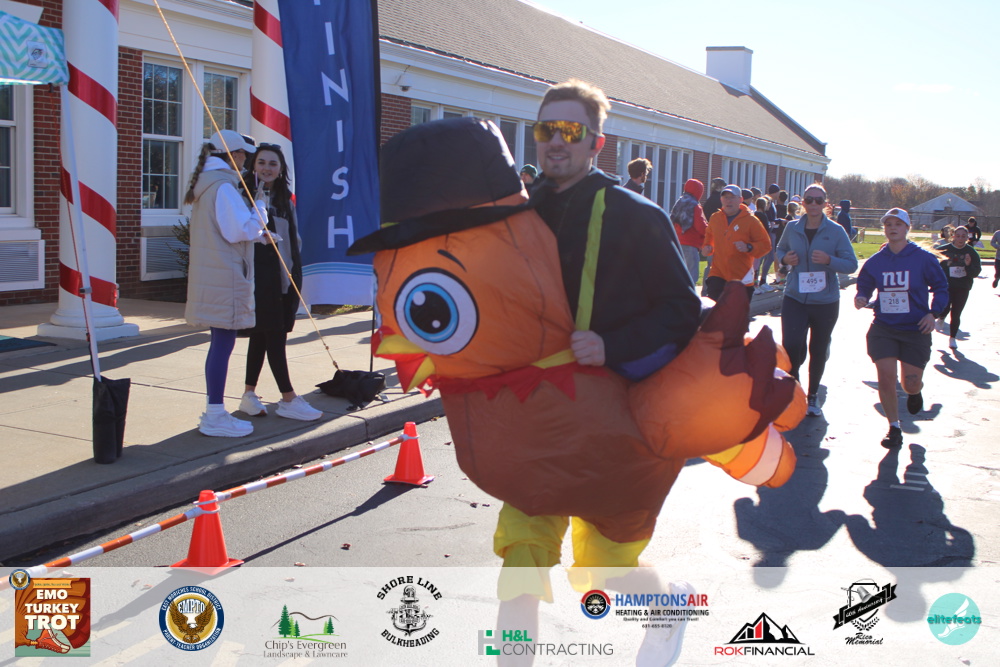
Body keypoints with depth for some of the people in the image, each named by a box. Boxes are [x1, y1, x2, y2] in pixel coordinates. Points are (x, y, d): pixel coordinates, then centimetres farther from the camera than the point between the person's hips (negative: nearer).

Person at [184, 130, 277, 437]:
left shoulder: (207, 184, 17)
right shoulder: (223, 186, -14)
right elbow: (240, 230, -18)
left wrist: (259, 233, 10)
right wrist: (259, 209, -3)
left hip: (211, 274, 10)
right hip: (224, 276, -10)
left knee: (220, 342, 15)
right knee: (223, 342, -5)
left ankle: (214, 411, 22)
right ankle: (215, 417, 0)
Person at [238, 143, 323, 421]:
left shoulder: (284, 198, 15)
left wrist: (295, 275, 15)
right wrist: (259, 204, -24)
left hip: (283, 277, 7)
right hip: (260, 276, -7)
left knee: (262, 336, 11)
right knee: (274, 335, -6)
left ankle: (249, 394, 19)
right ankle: (288, 399, -2)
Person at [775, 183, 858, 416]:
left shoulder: (836, 231, -5)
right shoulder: (792, 228, 1)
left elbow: (852, 264, -6)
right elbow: (780, 249, 19)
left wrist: (829, 260, -24)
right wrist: (784, 259, -5)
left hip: (826, 301, 0)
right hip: (795, 298, 1)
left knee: (818, 350, 12)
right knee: (791, 346, -14)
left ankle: (813, 395, 32)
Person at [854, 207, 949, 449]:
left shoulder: (923, 258, -5)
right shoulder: (875, 261, 2)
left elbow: (941, 288, 3)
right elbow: (864, 285, 11)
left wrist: (933, 313, -11)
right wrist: (861, 298, -12)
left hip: (916, 330, -1)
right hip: (883, 329, 1)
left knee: (911, 384, 3)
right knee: (886, 378, -9)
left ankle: (915, 392, 44)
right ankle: (894, 428, 9)